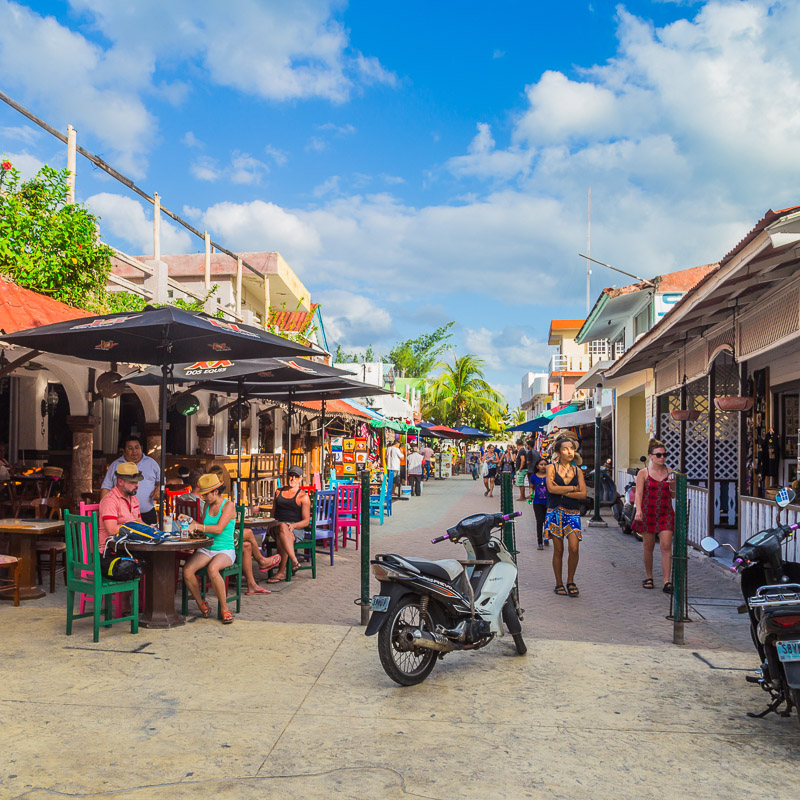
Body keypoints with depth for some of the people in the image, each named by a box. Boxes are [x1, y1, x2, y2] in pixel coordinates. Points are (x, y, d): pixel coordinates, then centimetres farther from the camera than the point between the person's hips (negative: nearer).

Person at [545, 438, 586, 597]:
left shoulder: (577, 471, 10)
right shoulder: (552, 468, 2)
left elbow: (583, 494, -2)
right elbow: (551, 488, -14)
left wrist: (563, 492, -11)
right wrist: (573, 488, -8)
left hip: (573, 512, 2)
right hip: (556, 512, -2)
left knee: (574, 548, -10)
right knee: (558, 550, 2)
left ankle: (570, 581, 10)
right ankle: (559, 583, 16)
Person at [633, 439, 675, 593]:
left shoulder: (669, 473, 7)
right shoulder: (643, 473, 1)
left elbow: (674, 495, 11)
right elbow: (639, 493, -4)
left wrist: (673, 486, -10)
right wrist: (638, 510, -17)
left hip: (665, 514, 1)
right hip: (648, 513, -1)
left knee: (666, 546, -8)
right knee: (648, 547, 7)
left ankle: (667, 582, -7)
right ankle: (649, 577, 23)